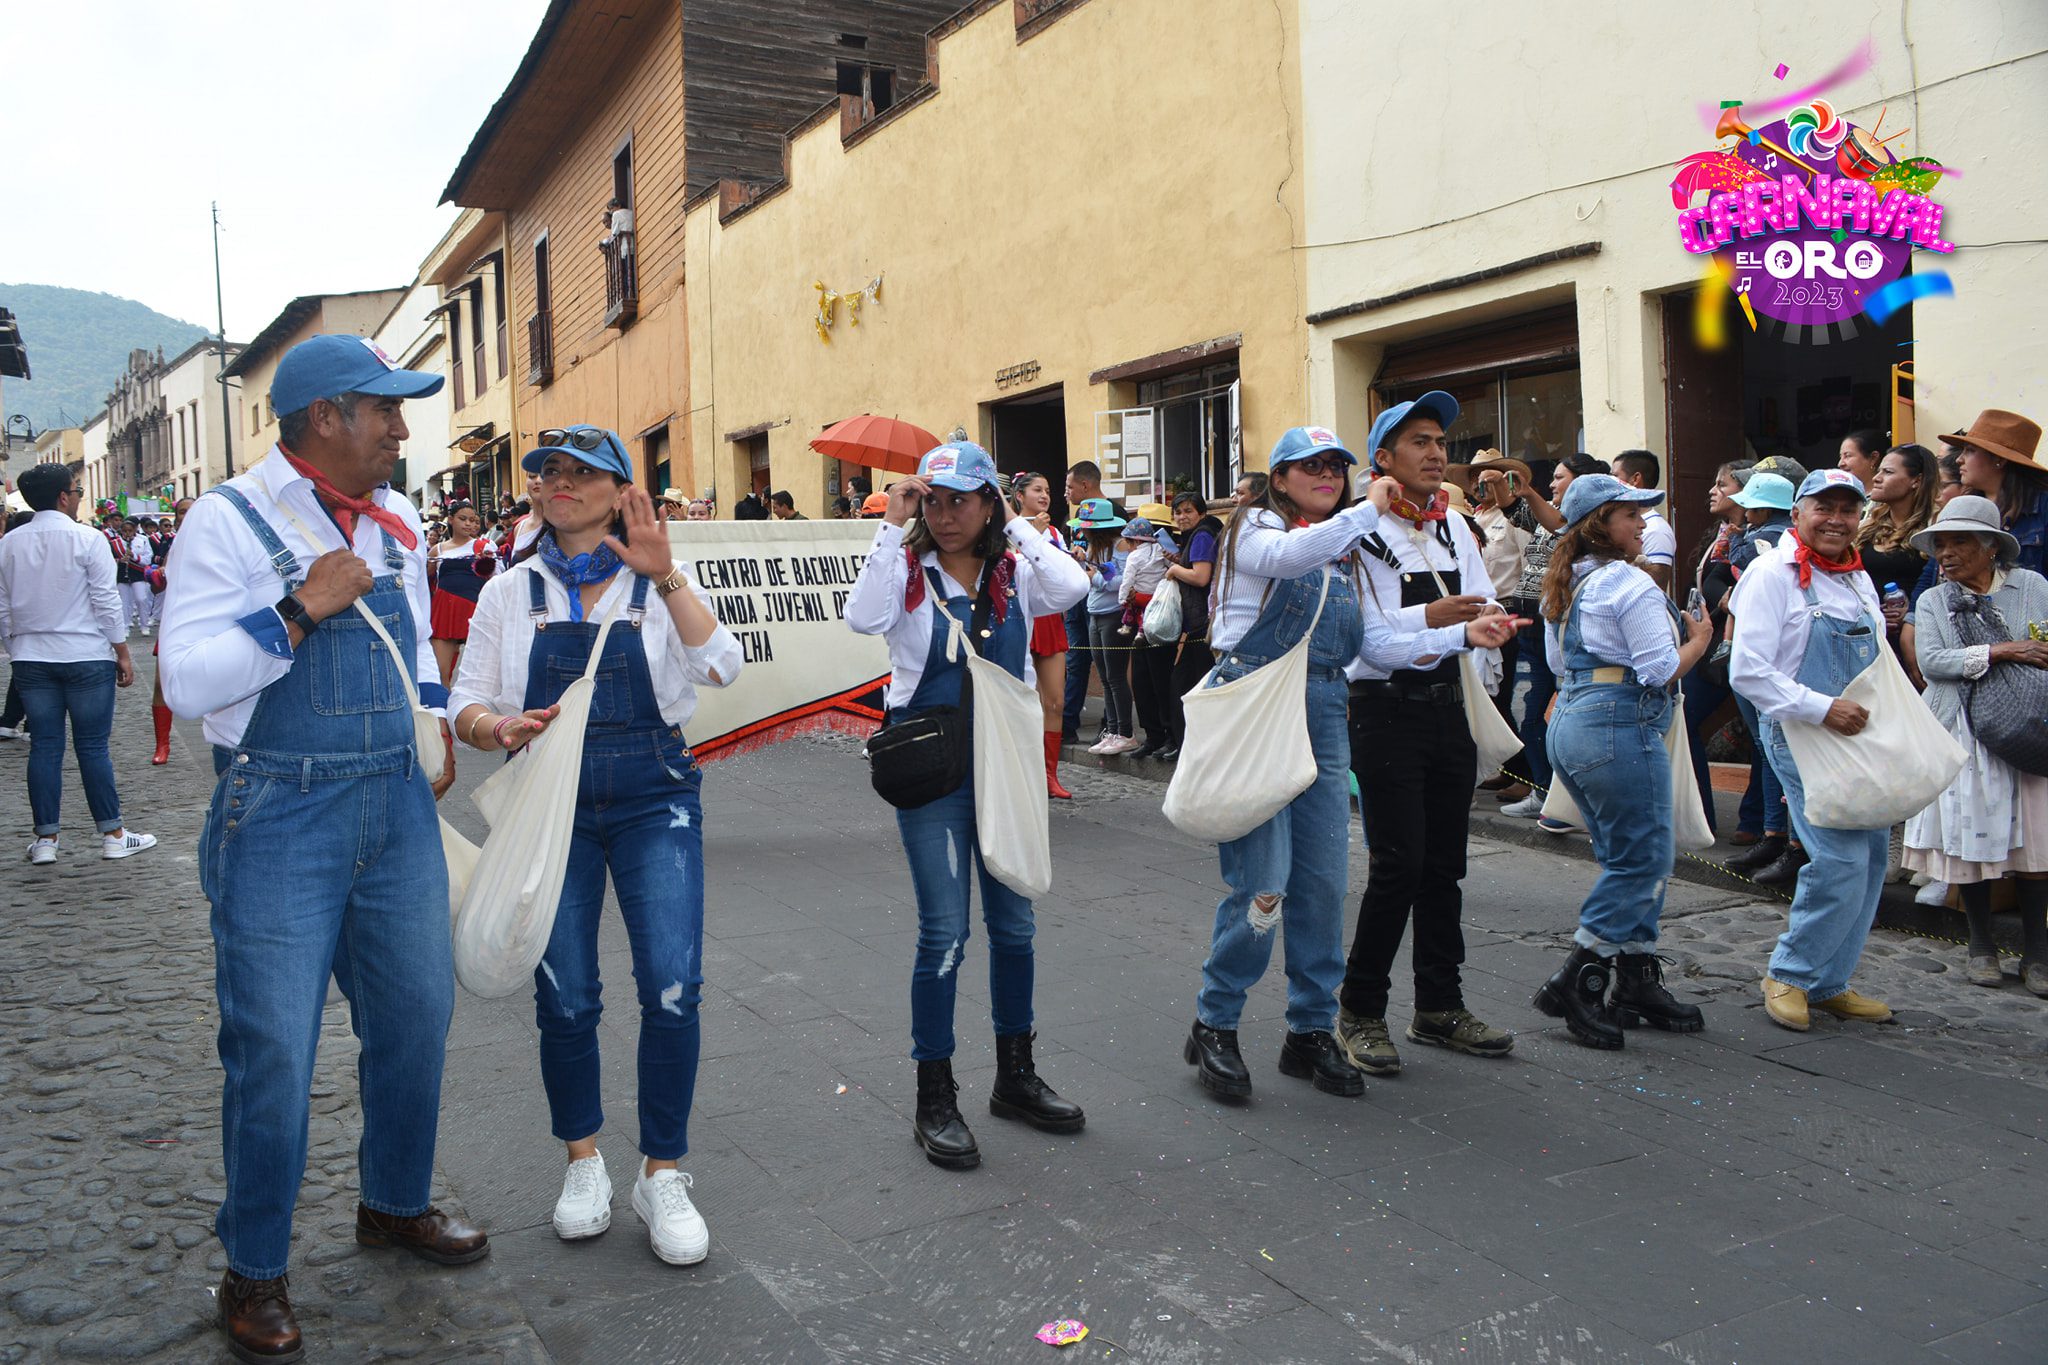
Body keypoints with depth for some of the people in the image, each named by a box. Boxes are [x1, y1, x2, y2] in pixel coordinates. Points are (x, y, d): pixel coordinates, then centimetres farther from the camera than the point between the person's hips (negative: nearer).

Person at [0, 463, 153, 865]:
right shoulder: (87, 539, -9)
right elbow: (107, 602, -9)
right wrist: (122, 654, -2)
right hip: (86, 657, -4)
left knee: (44, 746, 8)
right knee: (93, 746, 1)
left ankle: (45, 839, 12)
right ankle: (112, 835, 7)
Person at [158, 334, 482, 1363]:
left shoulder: (395, 523, 10)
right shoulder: (230, 521, -9)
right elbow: (187, 681, -15)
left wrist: (435, 727, 12)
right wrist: (301, 611, -21)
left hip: (398, 806, 6)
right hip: (281, 815, -6)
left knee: (415, 1015, 13)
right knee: (273, 1048, 1)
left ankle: (396, 1203, 36)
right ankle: (254, 1274, 20)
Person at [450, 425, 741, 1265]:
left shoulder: (658, 586, 2)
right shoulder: (511, 592, 7)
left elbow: (720, 668, -15)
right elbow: (466, 704, 7)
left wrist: (664, 577, -25)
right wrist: (503, 728, -16)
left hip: (654, 798, -1)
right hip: (552, 804, 2)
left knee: (672, 987, -10)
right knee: (565, 996, 4)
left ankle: (663, 1176, 7)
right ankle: (584, 1164, 27)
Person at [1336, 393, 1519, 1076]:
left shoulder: (1455, 525, 13)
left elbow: (1484, 603, 15)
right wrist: (1430, 618, -27)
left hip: (1450, 706, 7)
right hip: (1387, 710, -6)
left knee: (1444, 863, 10)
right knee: (1399, 863, -8)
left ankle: (1439, 1006, 22)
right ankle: (1359, 1010, 7)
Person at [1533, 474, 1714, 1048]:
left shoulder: (1564, 584, 15)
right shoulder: (1632, 585, -12)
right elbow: (1661, 670, -14)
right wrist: (1699, 639, 2)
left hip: (1569, 721, 9)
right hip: (1620, 725, -9)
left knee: (1622, 857, 14)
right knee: (1644, 857, -2)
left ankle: (1635, 983, 18)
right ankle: (1575, 983, -3)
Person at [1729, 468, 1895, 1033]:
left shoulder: (1859, 579, 14)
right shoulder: (1773, 573, -10)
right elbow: (1748, 672, -17)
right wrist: (1822, 708, -22)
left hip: (1859, 738, 8)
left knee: (1870, 860, 7)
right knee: (1842, 862, -14)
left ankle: (1829, 982, 21)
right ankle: (1788, 974, 5)